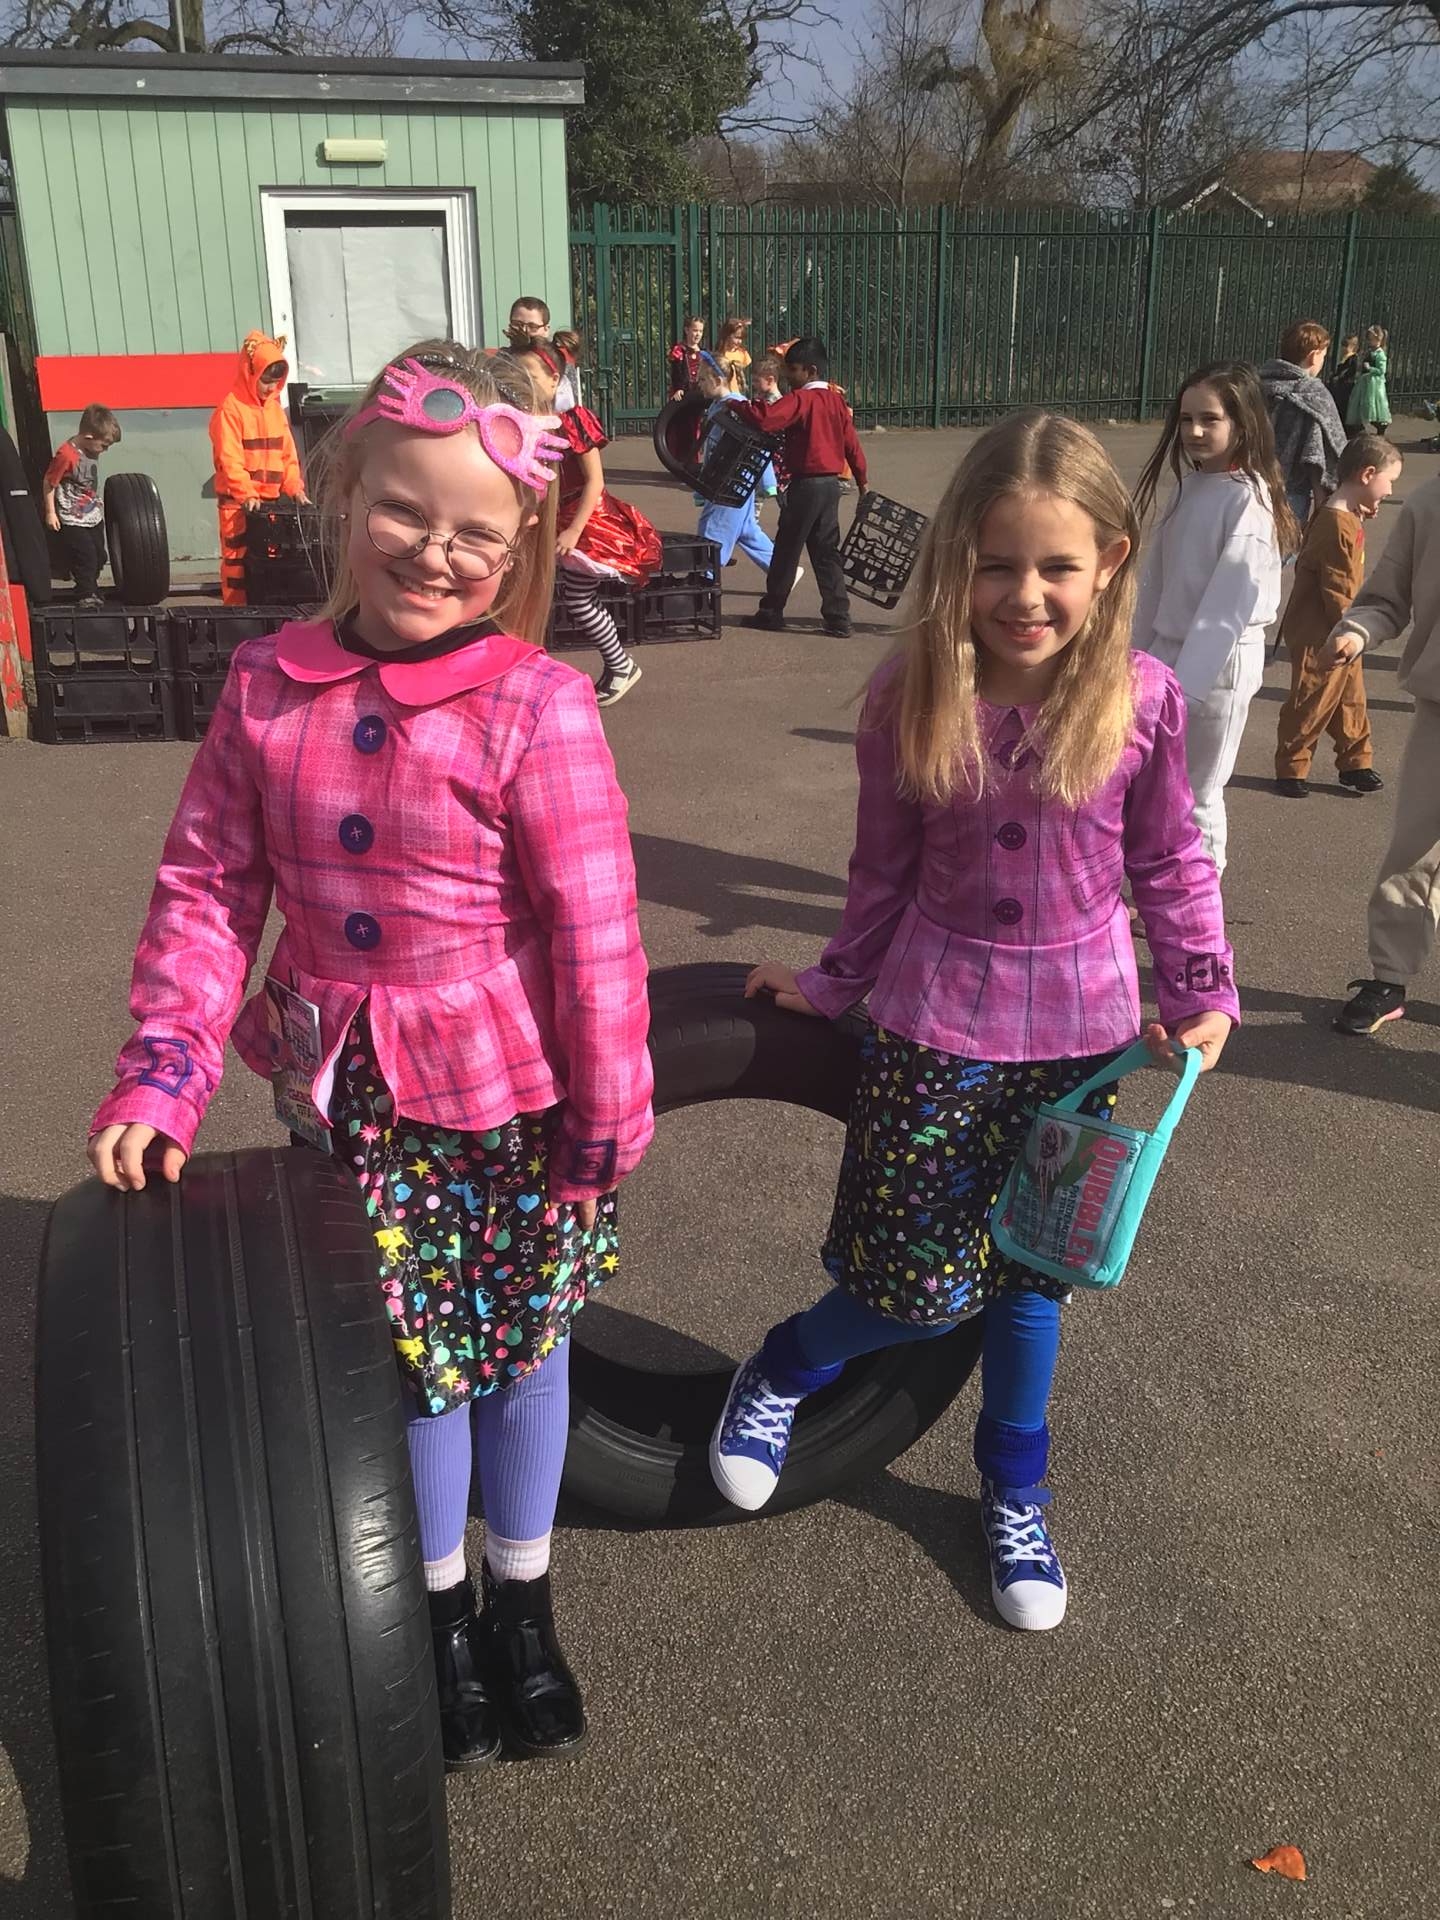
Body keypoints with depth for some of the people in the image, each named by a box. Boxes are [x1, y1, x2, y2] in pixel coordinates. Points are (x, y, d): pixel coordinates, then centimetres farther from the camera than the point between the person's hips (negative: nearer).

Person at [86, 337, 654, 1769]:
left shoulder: (535, 706, -18)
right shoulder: (267, 685, -6)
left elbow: (593, 928, -15)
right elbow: (206, 885, -1)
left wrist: (606, 1116, -10)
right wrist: (162, 1070, -8)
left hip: (505, 1092, -2)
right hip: (347, 1093, 3)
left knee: (519, 1338, 17)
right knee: (405, 1349, 16)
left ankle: (521, 1598, 41)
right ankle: (438, 1604, 42)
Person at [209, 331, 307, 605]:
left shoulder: (275, 408, 13)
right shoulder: (231, 409, -8)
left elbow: (288, 453, 14)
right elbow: (230, 459, -14)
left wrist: (295, 487, 0)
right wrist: (247, 494, -23)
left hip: (270, 500, 6)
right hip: (237, 502, -6)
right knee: (237, 559, -5)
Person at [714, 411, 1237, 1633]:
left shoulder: (1143, 701, -9)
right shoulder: (912, 700, -10)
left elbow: (1171, 862, 4)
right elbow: (885, 870, 3)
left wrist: (1203, 991, -1)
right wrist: (834, 985, 11)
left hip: (1081, 1029, 2)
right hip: (936, 1019, -1)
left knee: (1033, 1270, 14)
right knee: (925, 1285, -1)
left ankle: (1015, 1491, 38)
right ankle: (782, 1371, 32)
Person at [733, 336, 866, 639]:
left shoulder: (800, 400, -14)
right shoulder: (837, 400, 9)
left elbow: (765, 419, -29)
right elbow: (852, 443, 11)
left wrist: (736, 404, -15)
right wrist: (862, 481, 18)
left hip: (806, 485, -7)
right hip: (832, 483, 7)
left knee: (786, 552, 4)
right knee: (826, 552, 11)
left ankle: (771, 613, 13)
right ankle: (838, 617, 8)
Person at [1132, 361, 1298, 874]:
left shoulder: (1248, 499, -17)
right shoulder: (1191, 485, 6)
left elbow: (1229, 600, -22)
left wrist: (1183, 686, -24)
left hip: (1220, 662, -7)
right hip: (1170, 649, 7)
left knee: (1196, 795, 4)